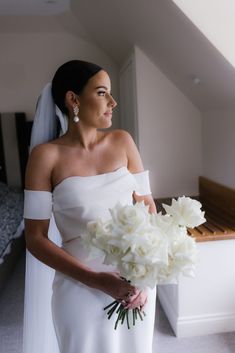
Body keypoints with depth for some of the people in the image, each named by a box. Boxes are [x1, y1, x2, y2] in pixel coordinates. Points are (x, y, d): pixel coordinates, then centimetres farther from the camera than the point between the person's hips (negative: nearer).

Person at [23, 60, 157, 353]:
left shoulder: (122, 141, -1)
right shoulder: (46, 155, -10)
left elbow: (147, 206, 2)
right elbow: (35, 238, -9)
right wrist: (95, 280, -18)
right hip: (81, 288, -3)